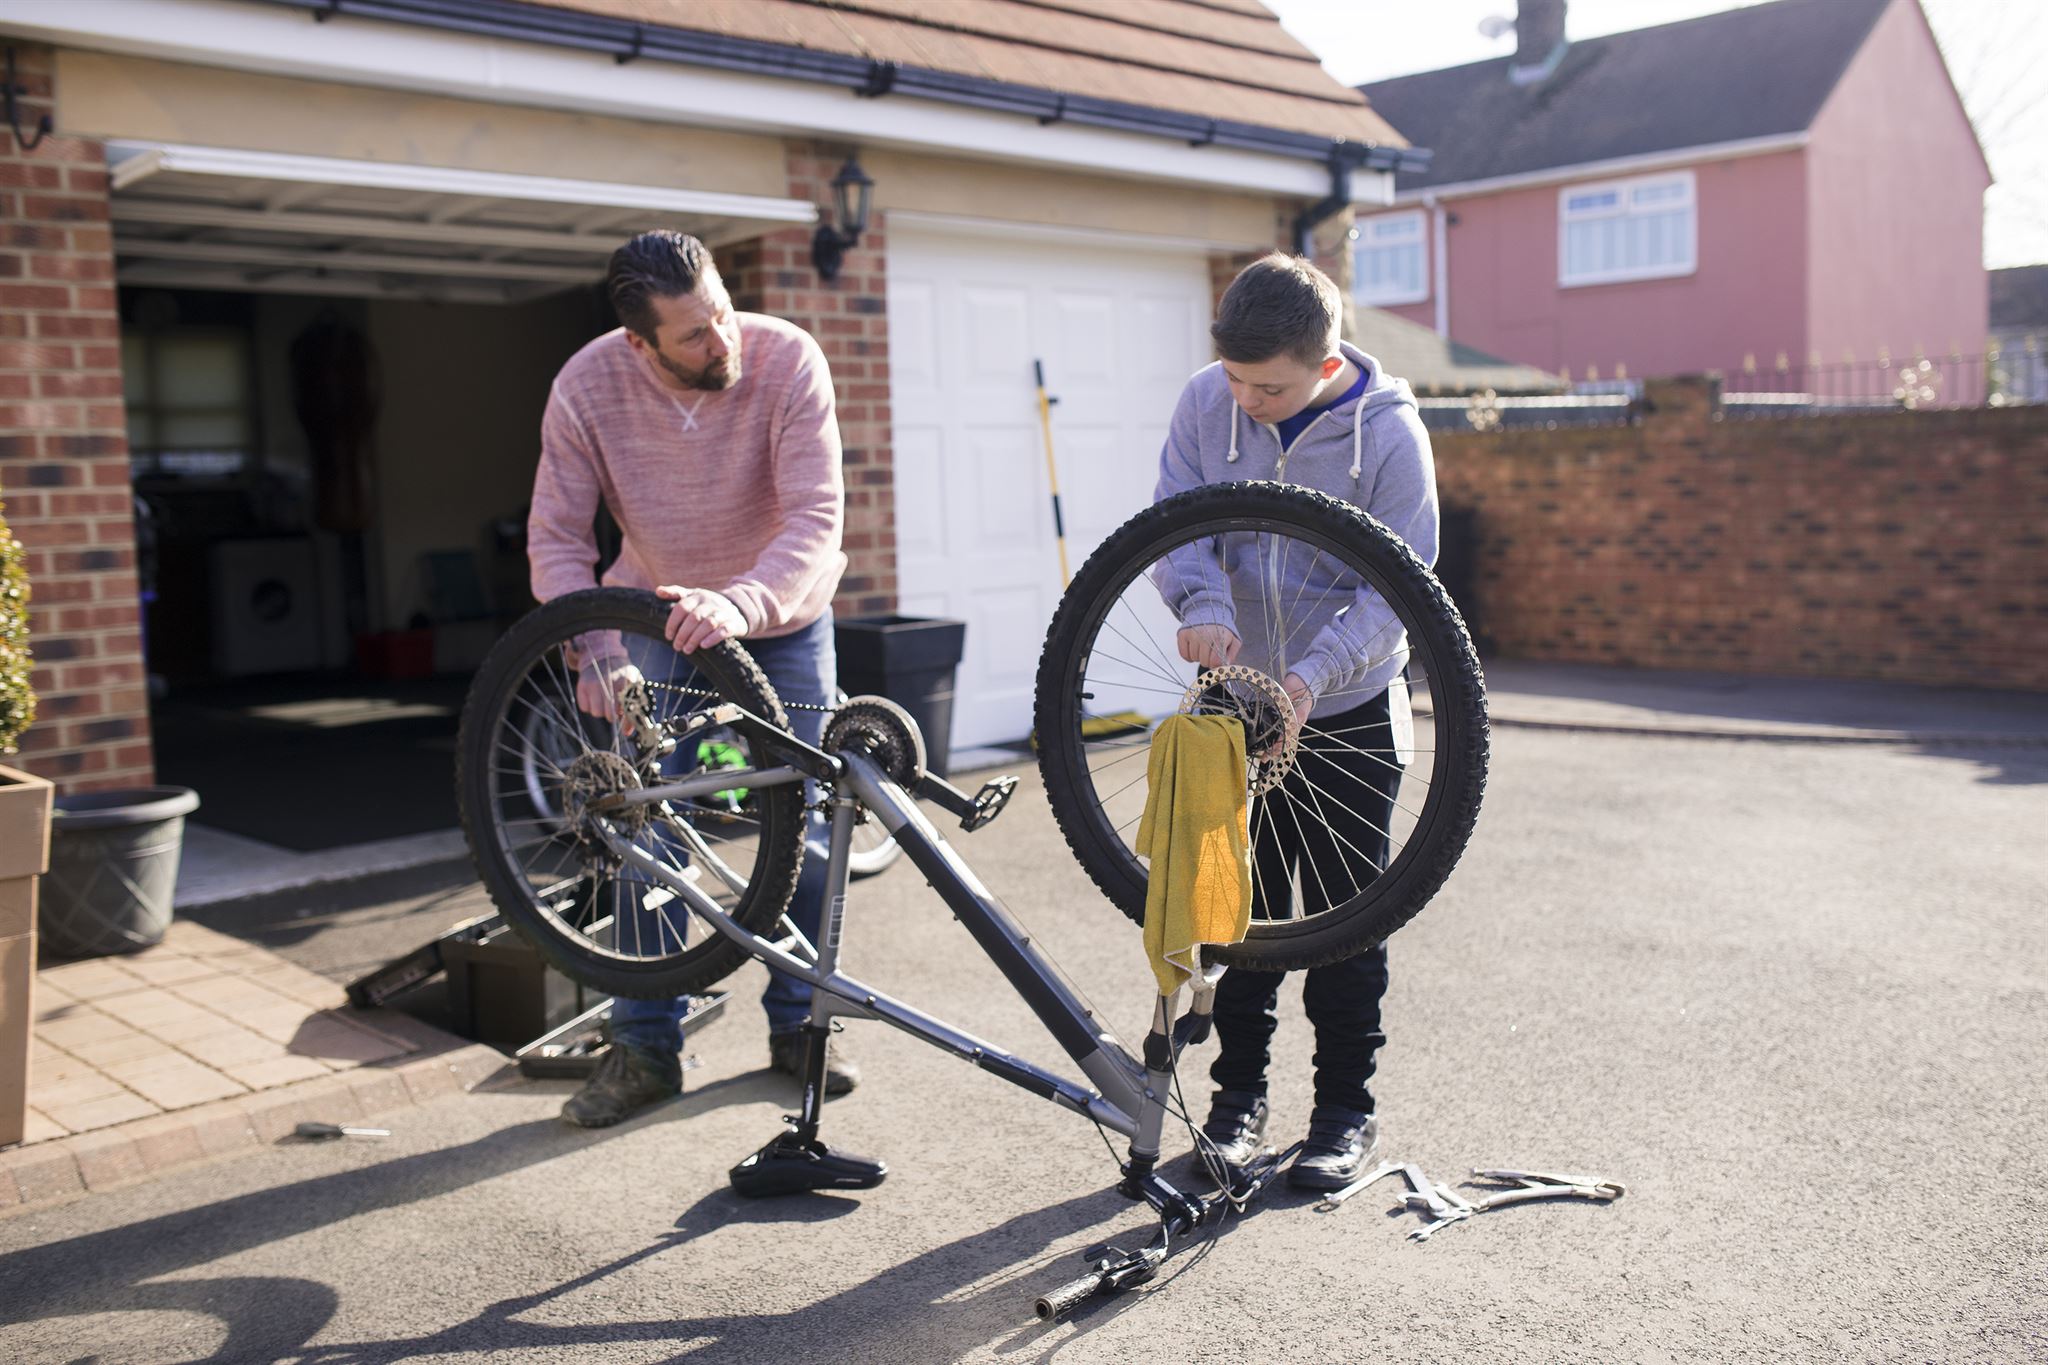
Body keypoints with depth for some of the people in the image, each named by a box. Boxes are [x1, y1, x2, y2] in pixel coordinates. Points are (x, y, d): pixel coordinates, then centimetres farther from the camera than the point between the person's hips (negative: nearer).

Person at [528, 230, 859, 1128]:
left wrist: (741, 604, -52)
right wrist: (596, 656, -34)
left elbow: (815, 517, -34)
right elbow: (556, 538, -18)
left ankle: (797, 1024, 21)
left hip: (782, 615, 0)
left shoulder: (786, 359, -28)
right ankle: (645, 1047, 8)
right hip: (657, 613, 1)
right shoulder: (587, 386, -23)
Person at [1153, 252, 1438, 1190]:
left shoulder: (1388, 432, -16)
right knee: (1240, 909, 11)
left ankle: (1346, 1110, 20)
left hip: (1347, 711, -3)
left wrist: (1312, 672, -31)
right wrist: (1204, 605, -27)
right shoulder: (1206, 402, -7)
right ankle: (1239, 1093, 26)